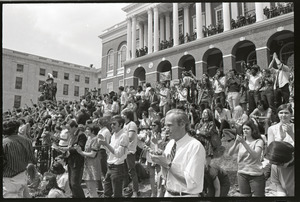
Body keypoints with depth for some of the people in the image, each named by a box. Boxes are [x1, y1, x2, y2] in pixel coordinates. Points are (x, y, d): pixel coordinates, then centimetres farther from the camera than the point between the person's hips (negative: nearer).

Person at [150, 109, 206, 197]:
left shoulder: (195, 146, -19)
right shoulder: (169, 144, 1)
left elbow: (192, 182, -24)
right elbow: (166, 175, 5)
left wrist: (169, 164, -22)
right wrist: (162, 163, -13)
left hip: (187, 194, -5)